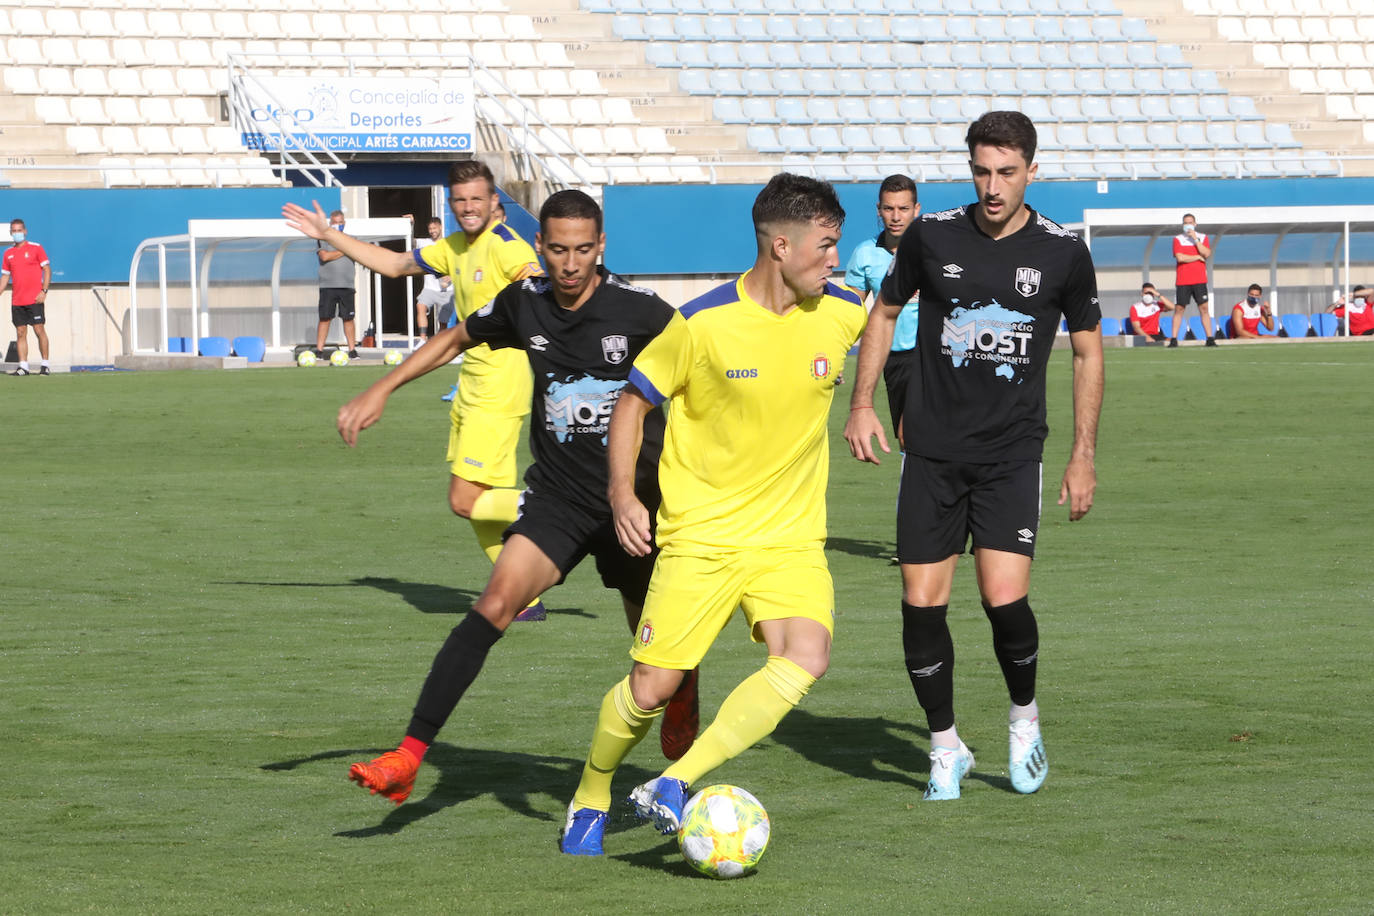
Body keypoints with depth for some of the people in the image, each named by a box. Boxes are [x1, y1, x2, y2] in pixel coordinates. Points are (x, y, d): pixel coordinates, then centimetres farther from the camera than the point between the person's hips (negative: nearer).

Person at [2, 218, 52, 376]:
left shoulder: (36, 248, 0)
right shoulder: (8, 253, 13)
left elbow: (47, 269, -2)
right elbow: (5, 277, 18)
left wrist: (44, 291, -12)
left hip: (34, 299, -4)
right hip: (16, 301, 4)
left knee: (39, 330, -6)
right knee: (20, 333, 1)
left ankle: (45, 364, 2)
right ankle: (23, 367, 2)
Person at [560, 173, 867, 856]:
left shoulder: (842, 314, -2)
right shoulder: (703, 324, -13)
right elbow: (634, 401, -1)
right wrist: (623, 495, -11)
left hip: (791, 537, 3)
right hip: (700, 535, -3)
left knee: (805, 658, -24)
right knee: (652, 685, -5)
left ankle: (675, 787, -21)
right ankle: (589, 801, 24)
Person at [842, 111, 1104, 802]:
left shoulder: (1062, 252, -2)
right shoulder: (931, 237, -1)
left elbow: (1088, 351, 9)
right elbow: (885, 312, 15)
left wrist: (1083, 456, 5)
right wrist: (861, 403, 6)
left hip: (1011, 455, -2)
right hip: (932, 452, 2)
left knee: (1004, 599, -16)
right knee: (921, 606, -2)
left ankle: (1025, 719, 12)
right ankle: (945, 749, 16)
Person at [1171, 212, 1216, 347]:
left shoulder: (1203, 237, 9)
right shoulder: (1178, 239, 4)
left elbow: (1207, 254, -8)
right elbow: (1180, 257, -10)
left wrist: (1195, 239, -10)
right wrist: (1197, 257, -4)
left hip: (1199, 280, 1)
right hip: (1182, 280, -1)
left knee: (1204, 308, -3)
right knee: (1179, 309, -1)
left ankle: (1210, 339, -2)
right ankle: (1174, 340, 1)